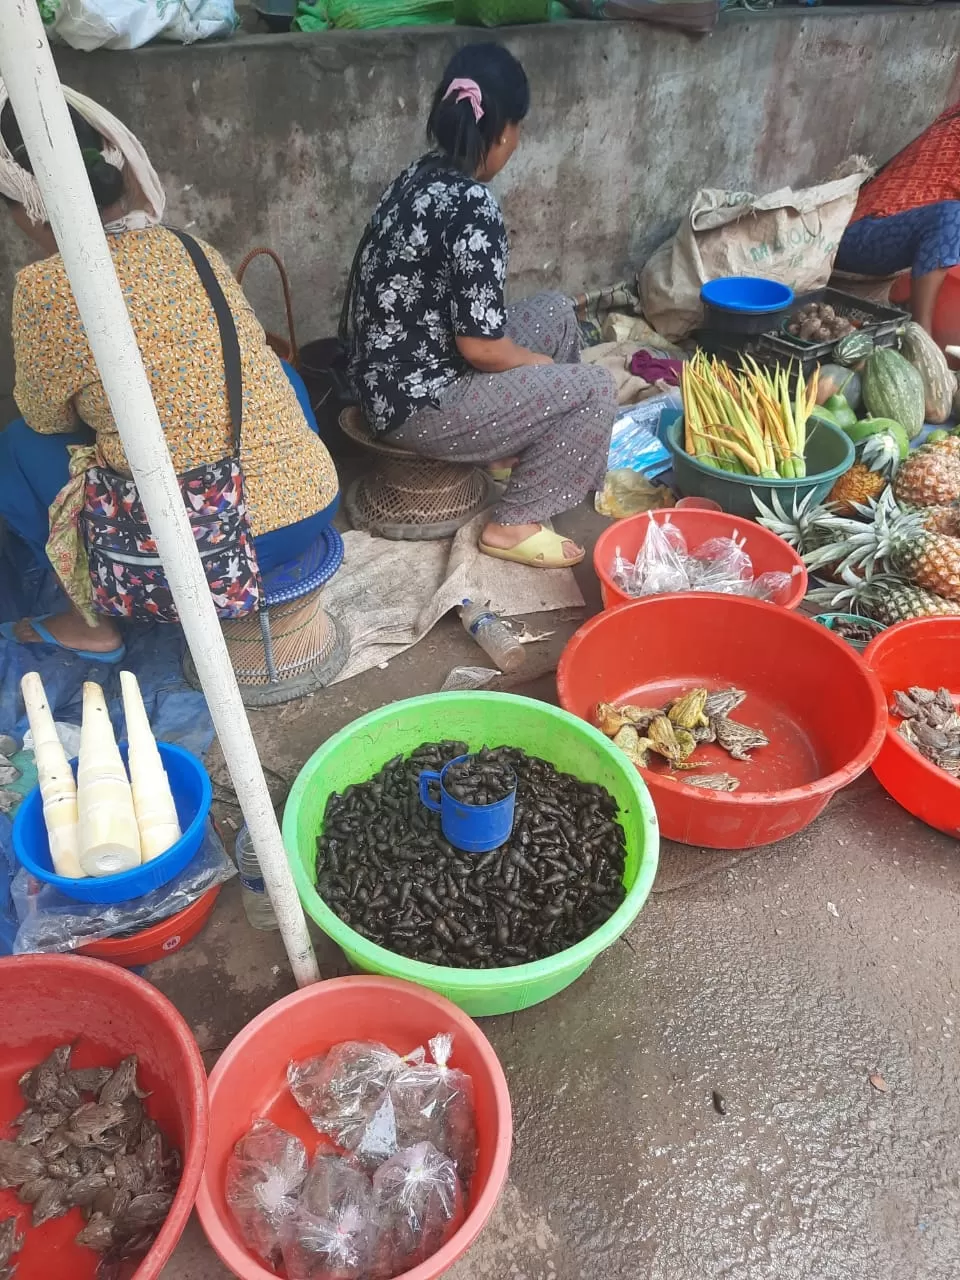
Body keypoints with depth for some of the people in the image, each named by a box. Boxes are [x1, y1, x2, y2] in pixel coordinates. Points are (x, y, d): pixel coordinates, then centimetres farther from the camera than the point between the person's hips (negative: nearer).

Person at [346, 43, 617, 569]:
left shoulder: (422, 176, 7)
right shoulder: (473, 206, -22)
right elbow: (480, 345, -22)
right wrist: (543, 365, -2)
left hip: (390, 375, 9)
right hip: (418, 402, -9)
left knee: (557, 312, 17)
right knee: (594, 389, -5)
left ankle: (512, 446, 29)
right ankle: (512, 524, 3)